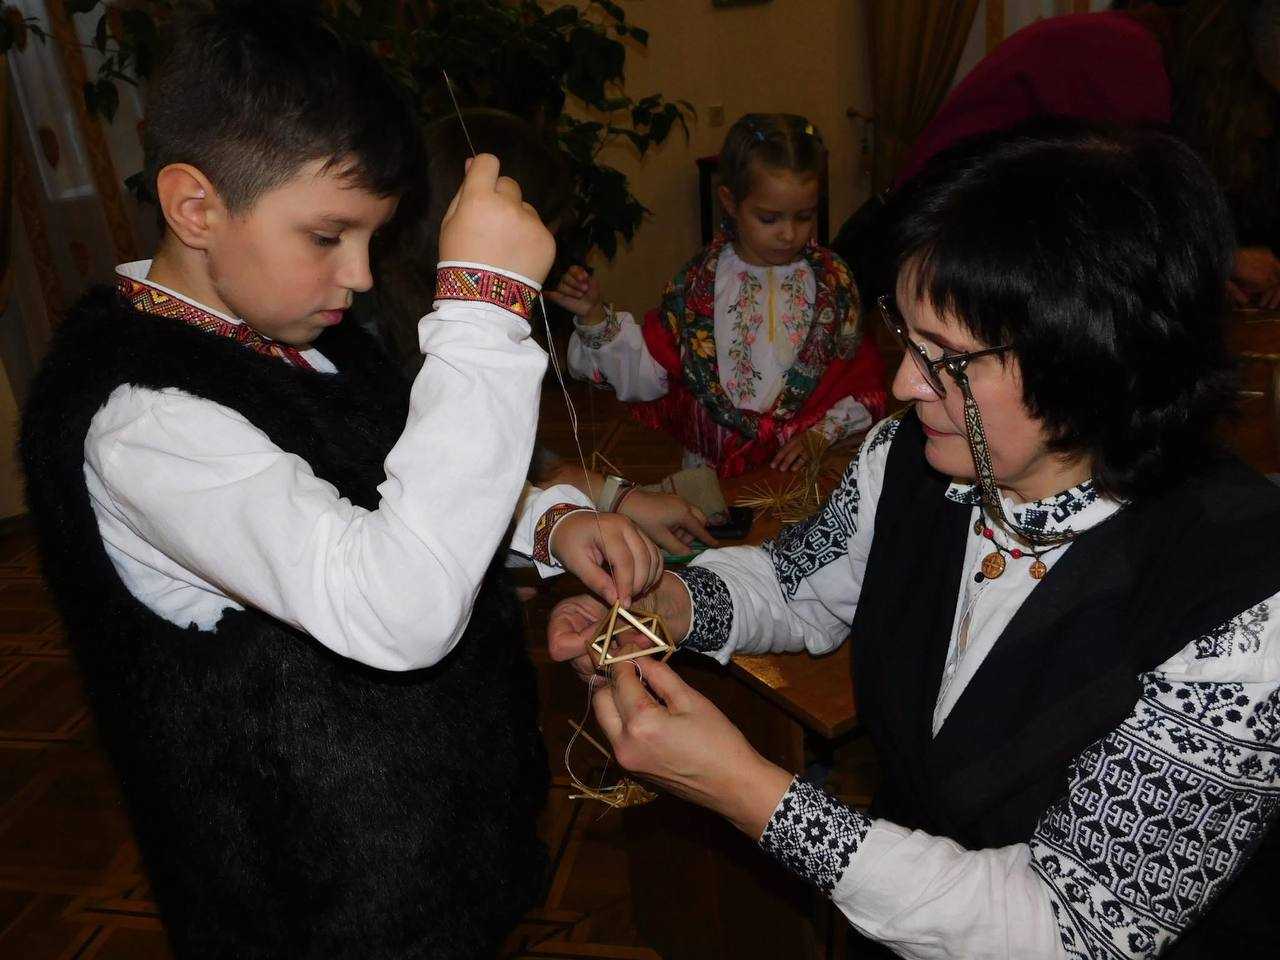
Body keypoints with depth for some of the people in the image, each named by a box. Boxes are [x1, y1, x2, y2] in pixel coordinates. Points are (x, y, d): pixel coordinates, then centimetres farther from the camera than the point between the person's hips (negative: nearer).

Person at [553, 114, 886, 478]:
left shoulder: (833, 280, 3)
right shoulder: (698, 283, 1)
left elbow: (860, 376, 7)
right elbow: (647, 376, 1)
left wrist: (821, 434, -7)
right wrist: (595, 316, -10)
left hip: (804, 464, 0)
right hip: (712, 468, 0)